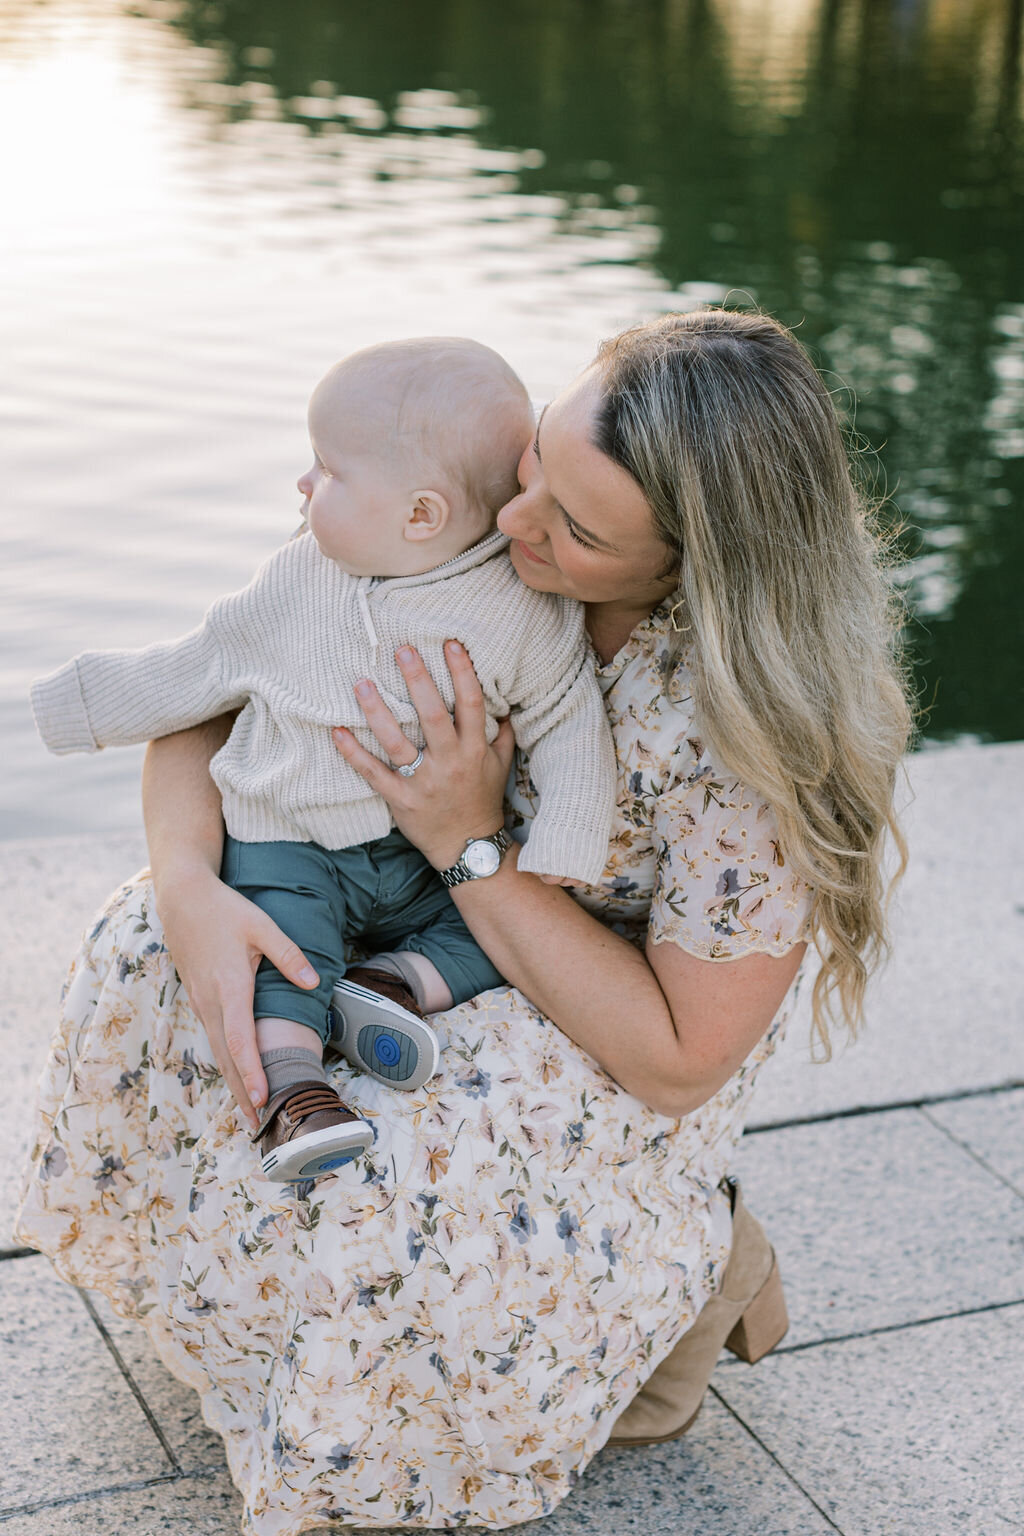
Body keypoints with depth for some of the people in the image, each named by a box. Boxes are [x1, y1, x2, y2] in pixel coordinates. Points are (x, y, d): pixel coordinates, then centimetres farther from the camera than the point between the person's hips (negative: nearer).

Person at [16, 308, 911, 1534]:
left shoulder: (767, 730, -33)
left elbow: (680, 1058, -28)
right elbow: (209, 704, -11)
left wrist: (469, 841, -34)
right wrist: (189, 888, -32)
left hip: (620, 1037, -5)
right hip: (434, 911, 5)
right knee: (148, 973, -18)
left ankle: (692, 1265, 1)